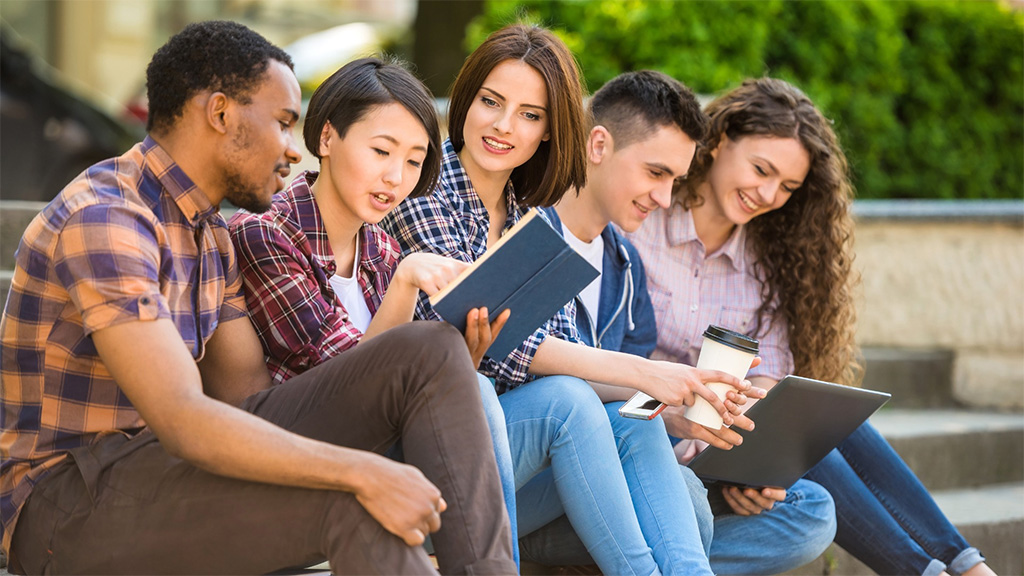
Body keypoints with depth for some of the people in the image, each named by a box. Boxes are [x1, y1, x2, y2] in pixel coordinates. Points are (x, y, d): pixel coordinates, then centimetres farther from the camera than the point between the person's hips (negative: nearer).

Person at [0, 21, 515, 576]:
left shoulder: (211, 237, 15)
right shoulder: (104, 218, -19)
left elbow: (248, 393, 10)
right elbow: (182, 421, -28)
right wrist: (364, 473, -32)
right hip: (71, 501, -9)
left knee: (432, 352, -5)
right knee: (348, 502, -33)